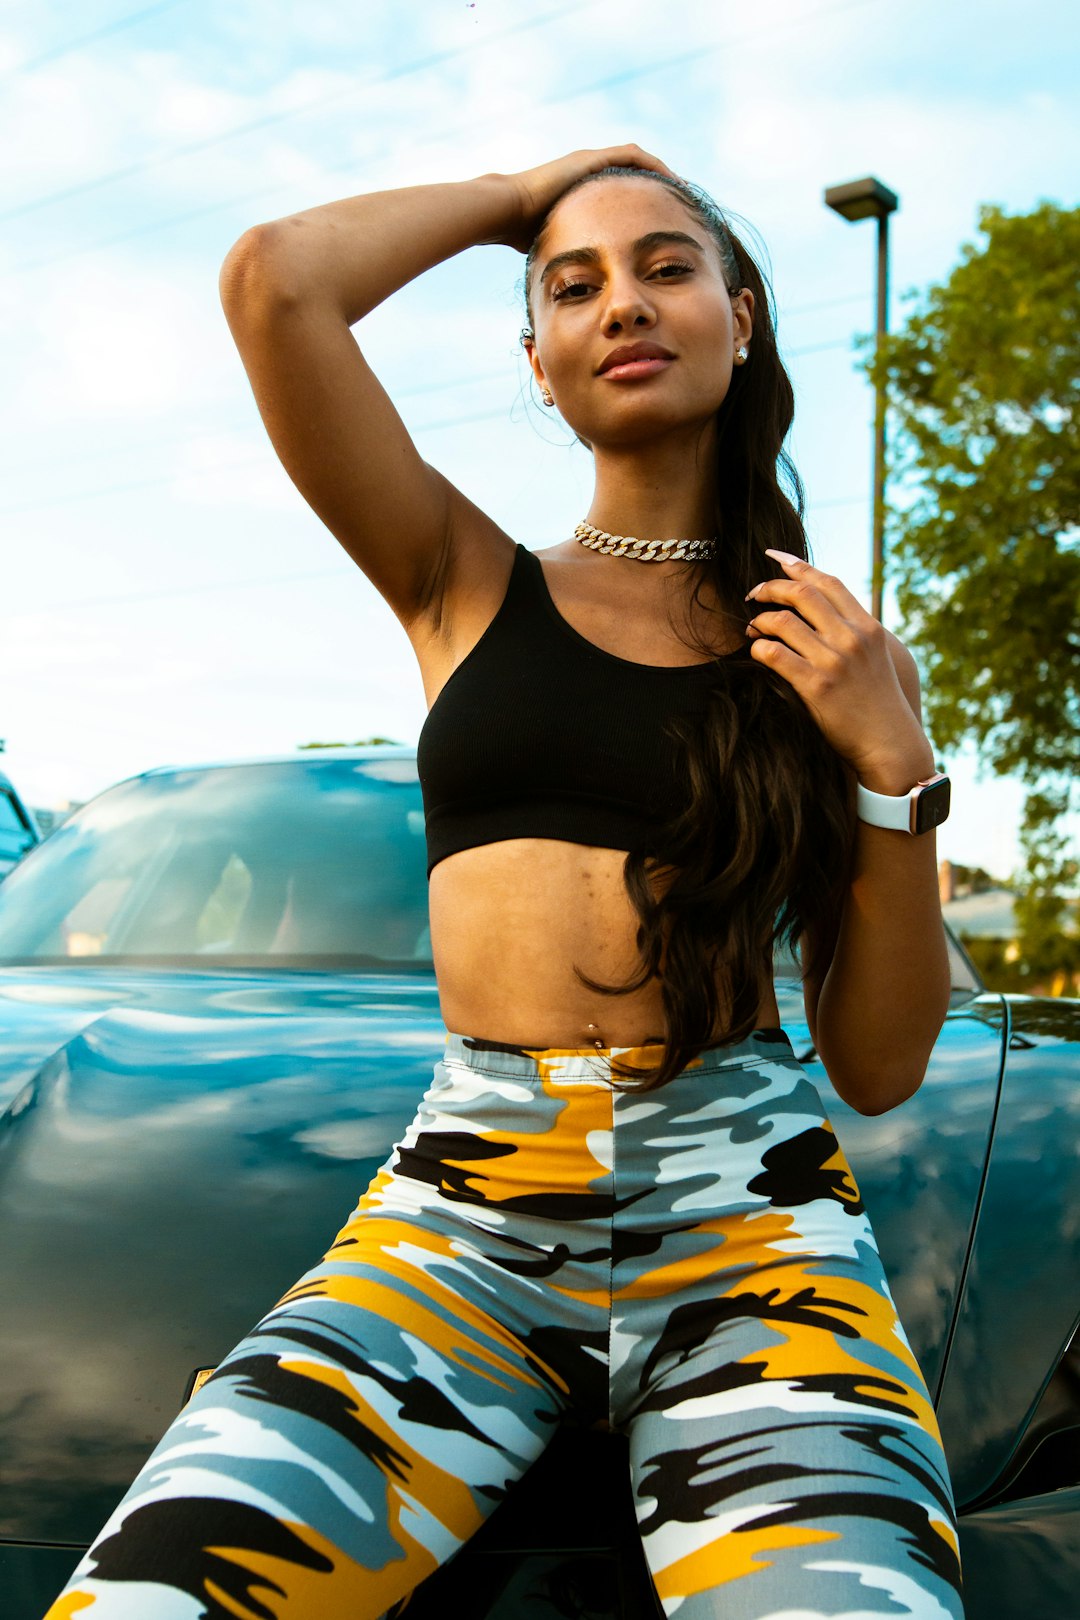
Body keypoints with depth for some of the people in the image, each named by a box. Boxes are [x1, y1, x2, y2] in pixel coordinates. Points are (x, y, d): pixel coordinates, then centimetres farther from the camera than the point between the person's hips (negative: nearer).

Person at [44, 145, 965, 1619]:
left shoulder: (838, 650, 10)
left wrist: (895, 766, -5)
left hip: (746, 1214, 1)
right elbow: (273, 281, -4)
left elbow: (882, 1070, 8)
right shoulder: (466, 585, 11)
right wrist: (517, 195, 11)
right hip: (464, 1205, 0)